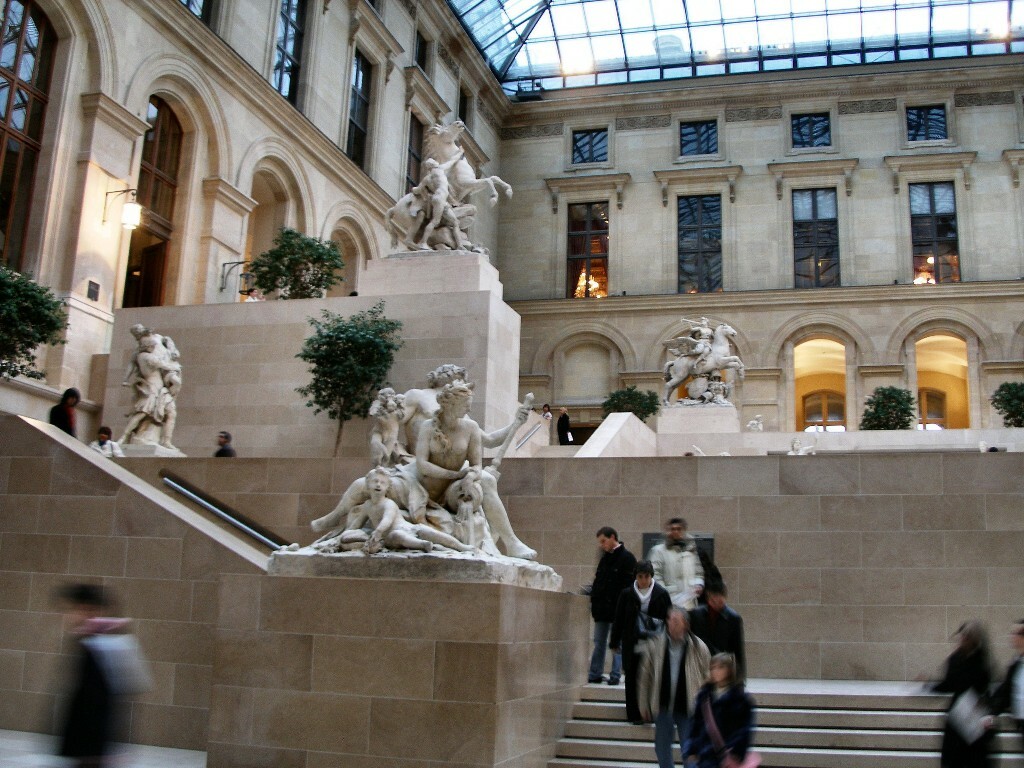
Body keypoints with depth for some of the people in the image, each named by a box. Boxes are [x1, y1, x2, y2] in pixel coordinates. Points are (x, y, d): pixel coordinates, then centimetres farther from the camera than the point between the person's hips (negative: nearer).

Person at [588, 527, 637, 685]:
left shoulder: (627, 558, -8)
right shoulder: (605, 558, 15)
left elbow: (629, 584, -13)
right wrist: (594, 599, 8)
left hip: (617, 608, -7)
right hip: (602, 608, 8)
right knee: (599, 643, 11)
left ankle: (615, 676, 5)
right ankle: (595, 675, 17)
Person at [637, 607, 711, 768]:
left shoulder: (698, 647, -6)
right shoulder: (654, 645, -5)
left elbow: (708, 678, 2)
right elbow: (644, 677, 3)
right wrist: (644, 706, 5)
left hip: (688, 708, -1)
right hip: (663, 708, 2)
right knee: (662, 749, 11)